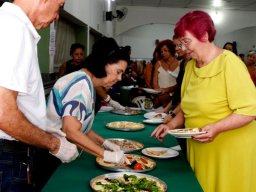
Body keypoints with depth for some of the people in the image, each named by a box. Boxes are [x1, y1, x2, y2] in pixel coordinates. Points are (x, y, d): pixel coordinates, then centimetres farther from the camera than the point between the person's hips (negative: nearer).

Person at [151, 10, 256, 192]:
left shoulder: (230, 63, -15)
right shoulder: (190, 66, 8)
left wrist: (216, 128, -29)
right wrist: (172, 125, 0)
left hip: (229, 150, -6)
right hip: (199, 149, 7)